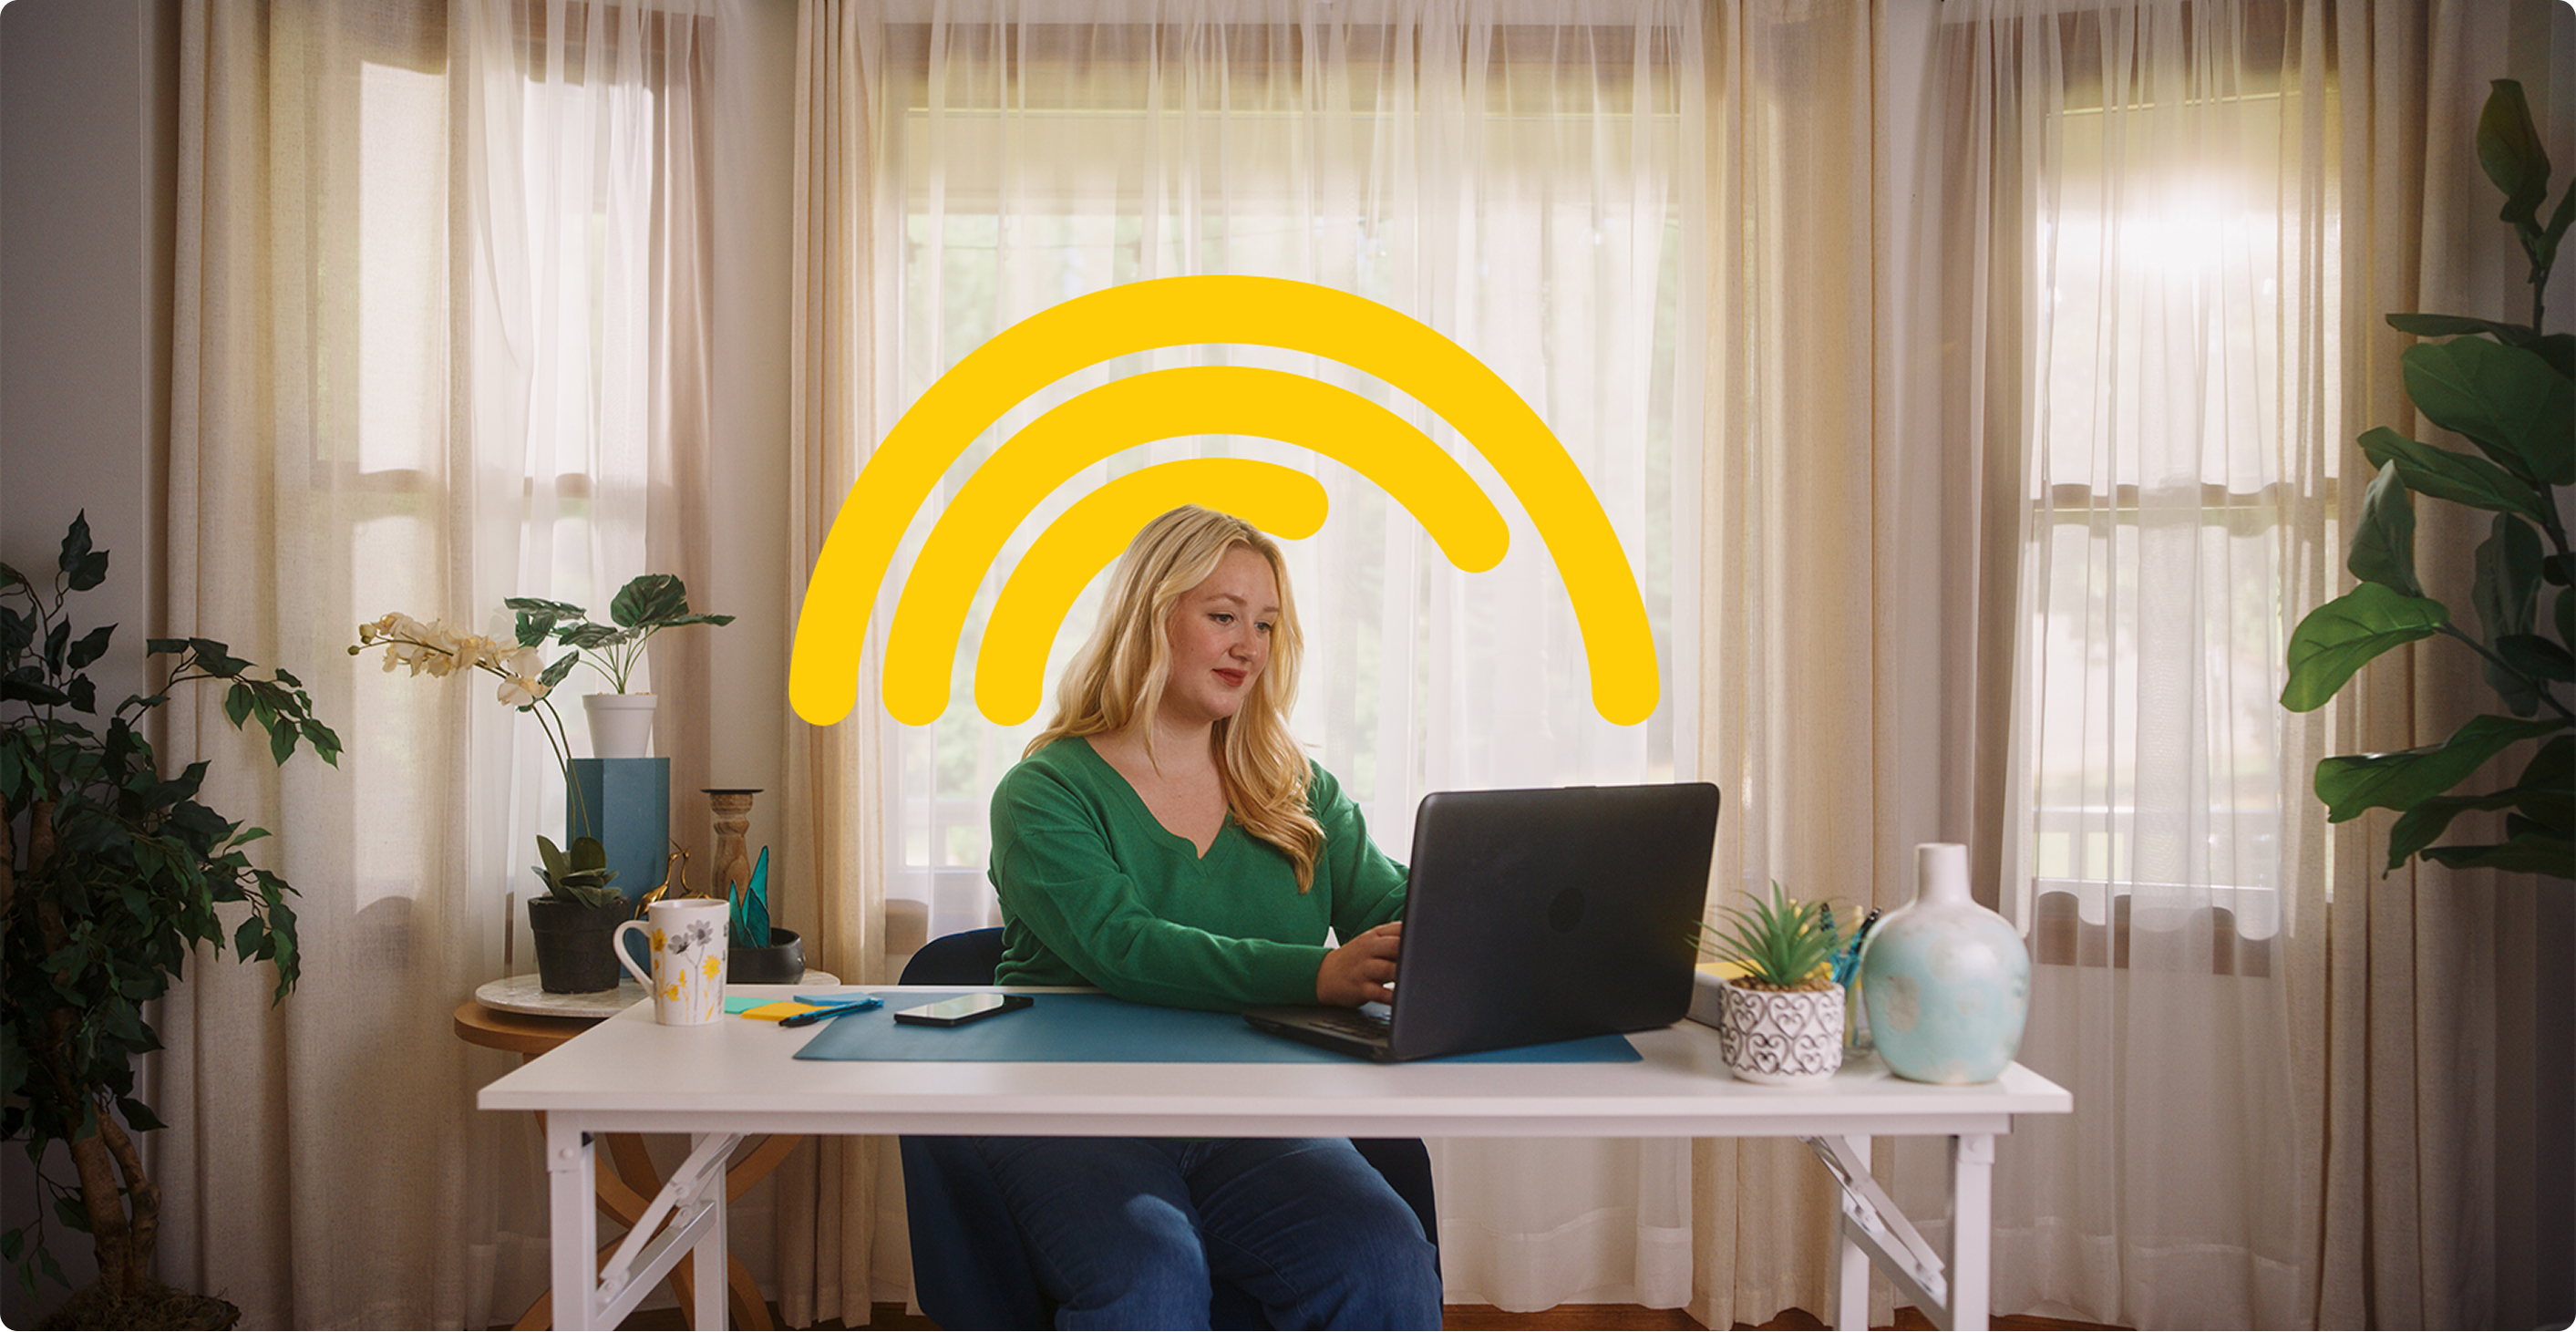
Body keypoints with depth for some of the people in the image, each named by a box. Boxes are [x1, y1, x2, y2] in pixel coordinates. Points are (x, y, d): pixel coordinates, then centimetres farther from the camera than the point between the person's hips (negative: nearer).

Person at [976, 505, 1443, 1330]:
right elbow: (1120, 949, -18)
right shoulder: (1044, 794, -1)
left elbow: (1400, 915, 6)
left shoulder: (1301, 796, 15)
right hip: (1076, 1123, -3)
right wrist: (1316, 974, -31)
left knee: (1386, 1262, -24)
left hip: (1259, 1125, 4)